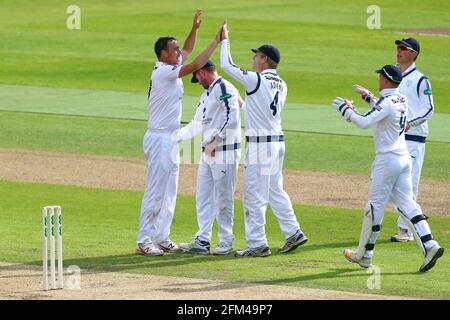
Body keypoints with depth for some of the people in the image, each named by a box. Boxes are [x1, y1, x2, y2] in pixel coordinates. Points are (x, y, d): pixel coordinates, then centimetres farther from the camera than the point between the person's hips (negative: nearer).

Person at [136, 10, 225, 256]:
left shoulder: (170, 70, 10)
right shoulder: (163, 72, -17)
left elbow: (187, 51, 26)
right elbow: (195, 65, -24)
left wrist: (195, 28, 13)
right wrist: (216, 42, -20)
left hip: (170, 140, 10)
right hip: (159, 139, -10)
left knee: (169, 192, 13)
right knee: (155, 192, -8)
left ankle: (162, 238, 18)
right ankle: (144, 242, -6)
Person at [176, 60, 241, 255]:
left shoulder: (225, 89, -12)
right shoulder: (206, 94, 19)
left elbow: (232, 121, -22)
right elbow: (197, 124, 25)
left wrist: (214, 141, -20)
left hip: (225, 152, -10)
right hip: (208, 153, 10)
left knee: (223, 198, -3)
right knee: (204, 197, 9)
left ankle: (226, 242, 4)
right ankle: (202, 241, 12)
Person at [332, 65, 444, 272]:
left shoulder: (386, 102, -17)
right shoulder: (402, 100, 9)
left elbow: (364, 122, -25)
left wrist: (344, 109, -12)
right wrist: (369, 99, 32)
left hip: (387, 160, -8)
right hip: (404, 158, 8)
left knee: (375, 206, 1)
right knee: (406, 204, 6)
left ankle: (364, 255, 9)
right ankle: (429, 246, -9)